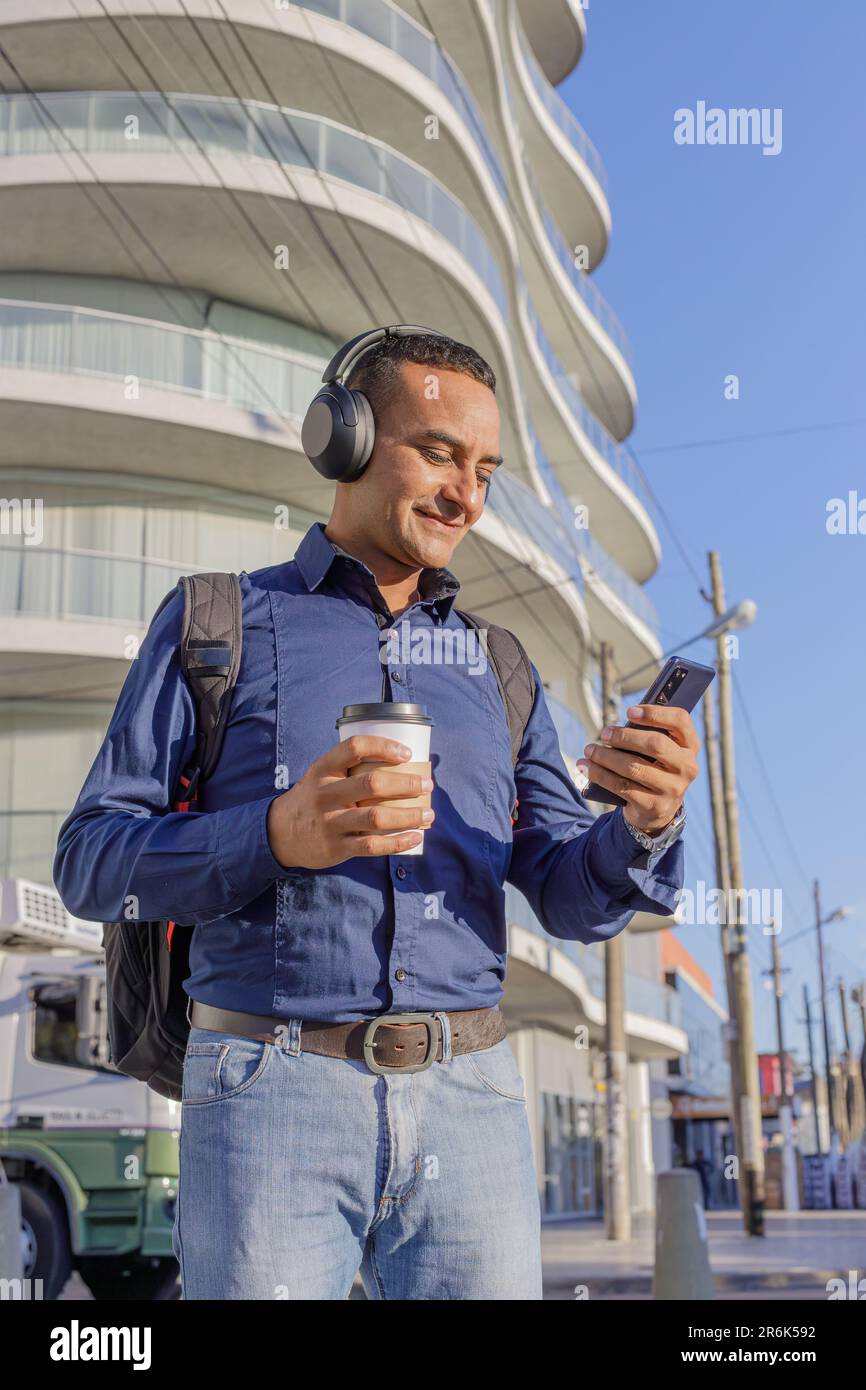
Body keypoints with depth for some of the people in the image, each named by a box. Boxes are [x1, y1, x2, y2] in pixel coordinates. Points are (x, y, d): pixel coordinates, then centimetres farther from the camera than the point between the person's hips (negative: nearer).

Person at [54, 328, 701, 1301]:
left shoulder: (494, 668, 15)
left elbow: (573, 900, 9)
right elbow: (91, 862, -2)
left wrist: (644, 827, -14)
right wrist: (276, 837, -20)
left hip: (470, 1098, 3)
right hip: (272, 1089, -3)